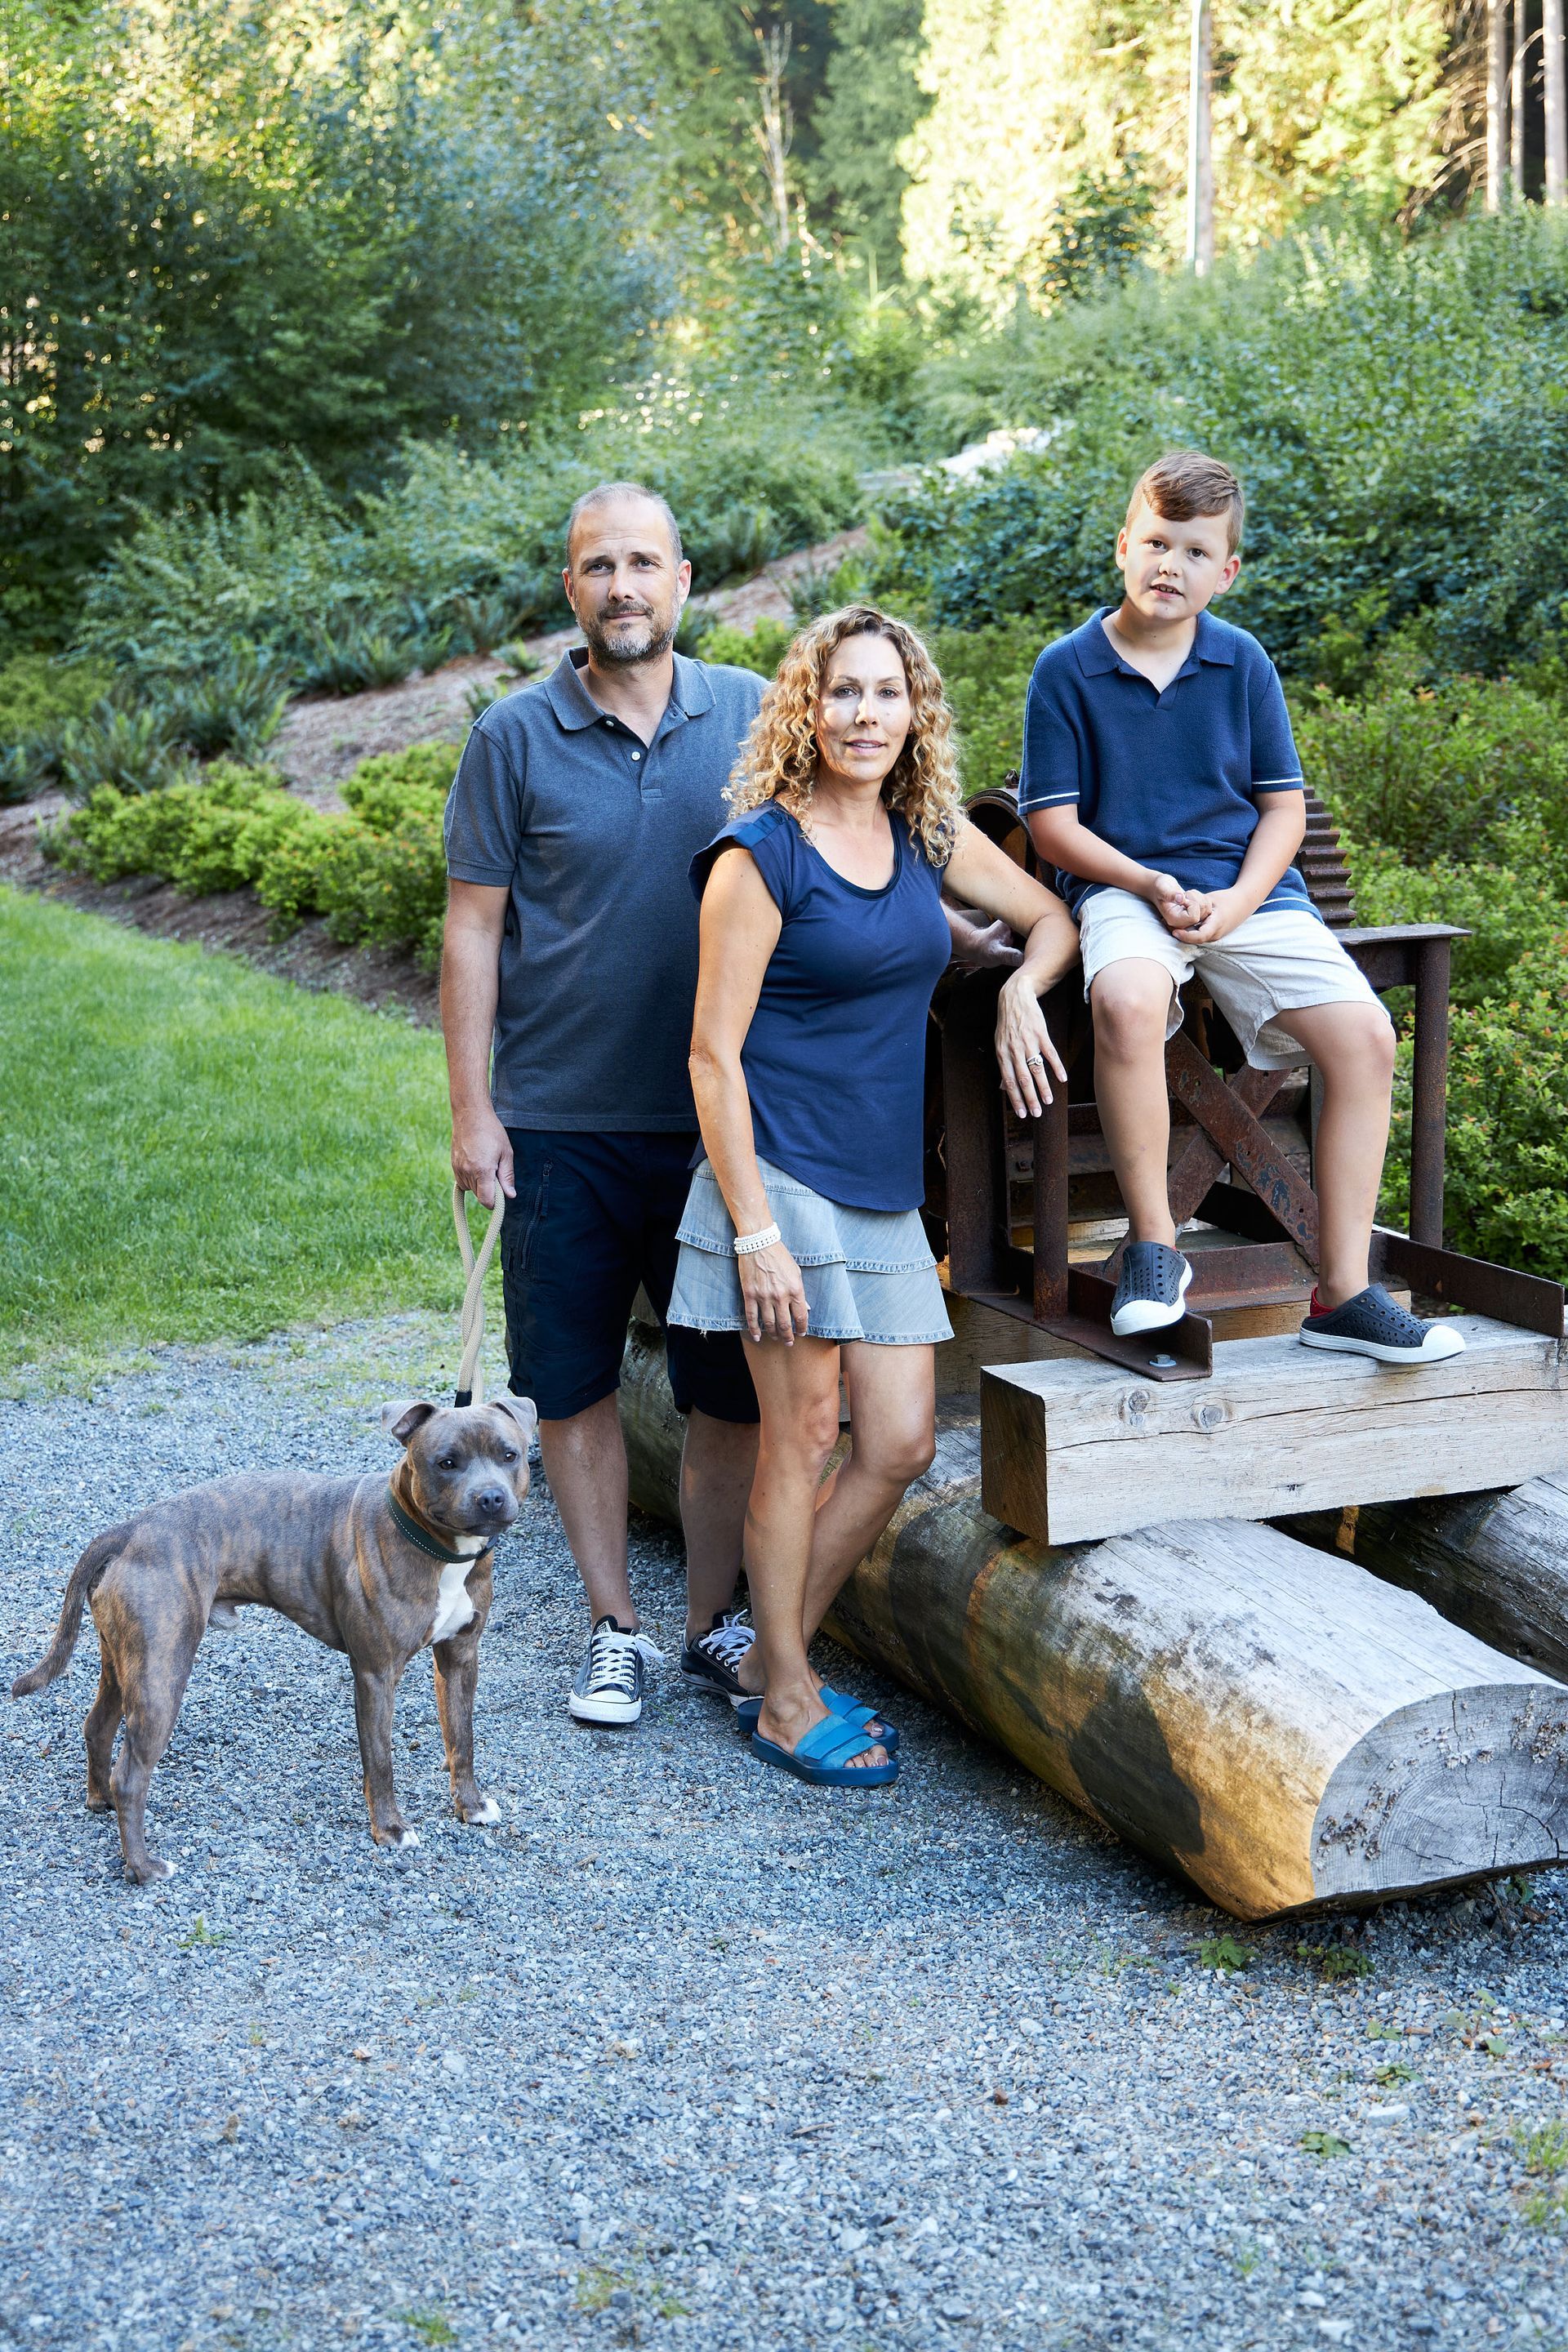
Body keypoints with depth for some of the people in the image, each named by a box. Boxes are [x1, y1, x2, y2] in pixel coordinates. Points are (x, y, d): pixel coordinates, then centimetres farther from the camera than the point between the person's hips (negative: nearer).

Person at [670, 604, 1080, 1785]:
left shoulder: (927, 834, 8)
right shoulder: (760, 854, -10)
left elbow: (1051, 915, 23)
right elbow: (714, 1051, -11)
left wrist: (1022, 991, 0)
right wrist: (753, 1228, -16)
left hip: (885, 1189, 7)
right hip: (783, 1177, -7)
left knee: (902, 1443, 5)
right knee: (803, 1433, -3)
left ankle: (773, 1655, 22)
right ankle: (787, 1697, 14)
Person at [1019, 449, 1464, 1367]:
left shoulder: (1244, 662, 8)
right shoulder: (1067, 669, 1)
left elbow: (1284, 805, 9)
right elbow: (1052, 821, 0)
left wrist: (1237, 903, -10)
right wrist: (1150, 885, -15)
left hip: (1248, 888, 3)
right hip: (1124, 886, -3)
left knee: (1365, 1033, -18)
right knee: (1126, 999, -39)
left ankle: (1343, 1292, -11)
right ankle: (1154, 1246, -21)